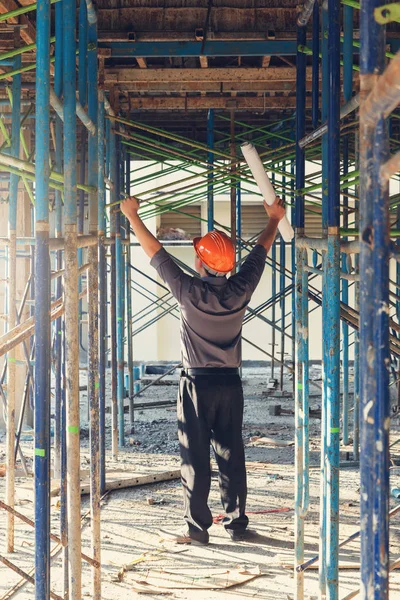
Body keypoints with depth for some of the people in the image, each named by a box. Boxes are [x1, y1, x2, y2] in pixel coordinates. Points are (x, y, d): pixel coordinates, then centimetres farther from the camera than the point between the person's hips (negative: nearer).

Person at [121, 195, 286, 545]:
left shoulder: (190, 292, -14)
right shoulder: (241, 290, -5)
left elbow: (155, 251, -7)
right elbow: (260, 252, 12)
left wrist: (132, 215, 4)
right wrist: (274, 218, 27)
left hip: (197, 384, -4)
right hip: (231, 384, 4)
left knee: (195, 459, 0)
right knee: (232, 456, 9)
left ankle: (197, 528, 1)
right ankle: (237, 524, 14)